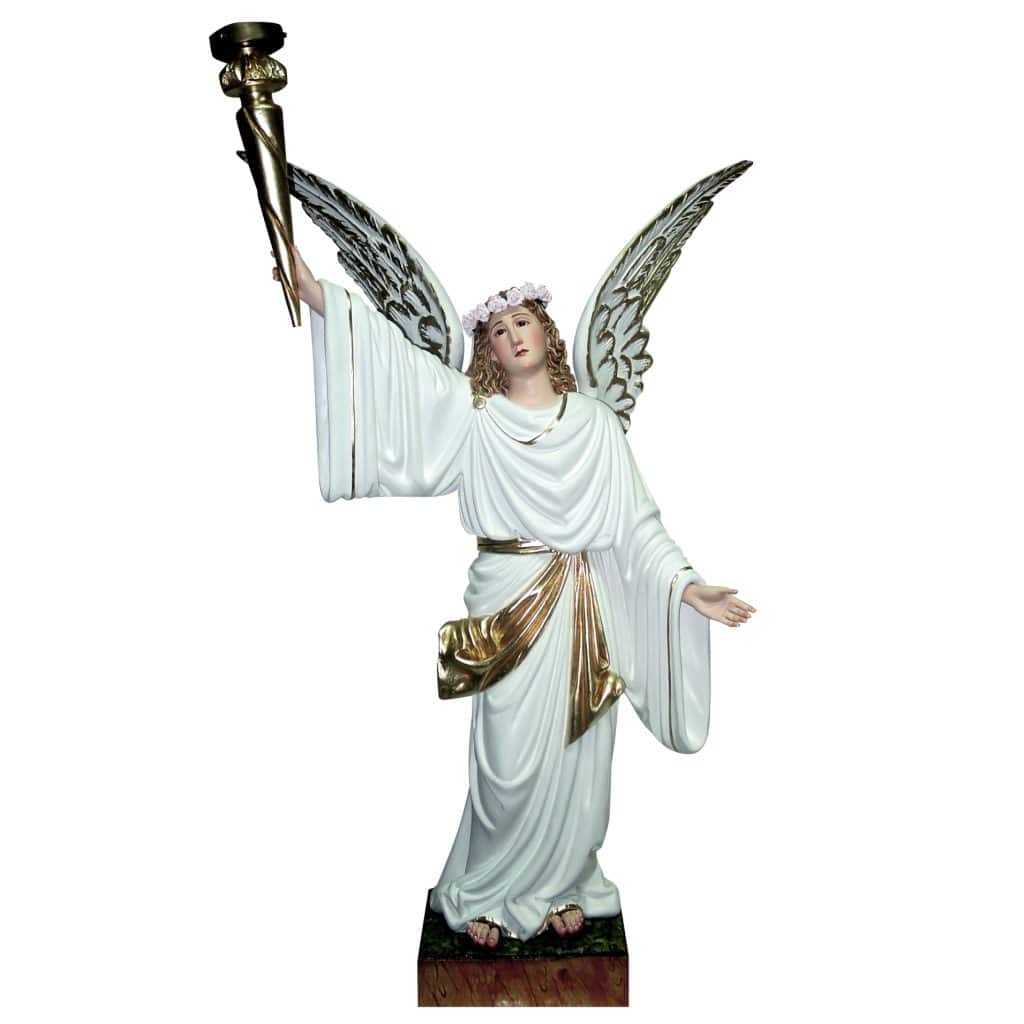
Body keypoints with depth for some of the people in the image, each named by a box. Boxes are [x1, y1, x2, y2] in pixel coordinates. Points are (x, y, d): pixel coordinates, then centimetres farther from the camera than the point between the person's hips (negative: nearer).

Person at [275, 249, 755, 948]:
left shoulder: (597, 422, 7)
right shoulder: (473, 414, 3)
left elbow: (636, 521, 6)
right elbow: (399, 360, -6)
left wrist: (688, 587, -2)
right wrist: (317, 293, -14)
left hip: (585, 609, 2)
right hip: (509, 605, -2)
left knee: (575, 754, 9)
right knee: (511, 758, 2)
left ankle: (563, 885, 29)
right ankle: (487, 892, 23)